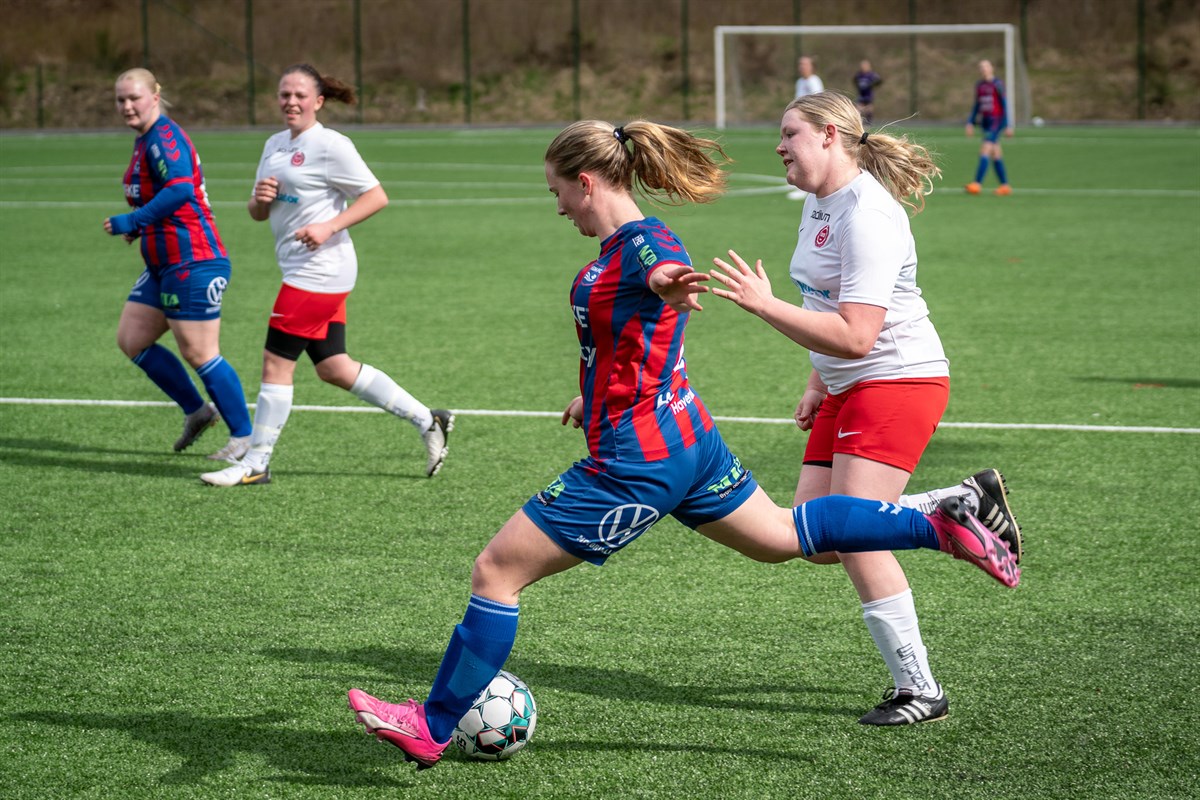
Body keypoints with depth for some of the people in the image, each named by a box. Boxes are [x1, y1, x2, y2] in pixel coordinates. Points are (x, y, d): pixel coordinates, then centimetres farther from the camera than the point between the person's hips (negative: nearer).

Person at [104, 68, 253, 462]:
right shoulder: (145, 140, 15)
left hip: (193, 264, -11)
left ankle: (244, 436, 5)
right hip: (163, 264, 11)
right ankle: (197, 411, 19)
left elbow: (180, 189, -31)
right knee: (131, 340, 10)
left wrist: (132, 220, -27)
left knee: (199, 354, -6)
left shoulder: (163, 138, -16)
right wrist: (140, 225, 11)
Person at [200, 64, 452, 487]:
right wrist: (260, 199, -4)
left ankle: (256, 463, 2)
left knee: (276, 362, -6)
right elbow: (257, 213, 19)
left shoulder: (330, 145, -10)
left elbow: (376, 196, -12)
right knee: (334, 368, 10)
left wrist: (329, 227, -21)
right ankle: (427, 420, 18)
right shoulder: (275, 145, 15)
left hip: (318, 269, -9)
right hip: (304, 273, 9)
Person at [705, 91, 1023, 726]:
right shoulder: (820, 202, 10)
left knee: (854, 536, -17)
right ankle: (970, 504, 18)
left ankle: (919, 690, -7)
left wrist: (764, 304, -30)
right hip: (846, 388, 10)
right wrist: (817, 385, 20)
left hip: (898, 382, -10)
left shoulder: (867, 216, -21)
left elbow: (855, 337, -29)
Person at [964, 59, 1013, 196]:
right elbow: (977, 105, 20)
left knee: (985, 150, -16)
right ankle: (1005, 185, 13)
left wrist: (1007, 125, -9)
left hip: (996, 120, -7)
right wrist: (970, 123, 15)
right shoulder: (979, 85, 11)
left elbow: (1004, 105, -7)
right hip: (985, 121, 7)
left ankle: (977, 183, -21)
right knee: (996, 155, 8)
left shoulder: (997, 84, -9)